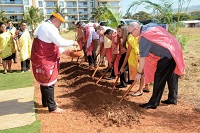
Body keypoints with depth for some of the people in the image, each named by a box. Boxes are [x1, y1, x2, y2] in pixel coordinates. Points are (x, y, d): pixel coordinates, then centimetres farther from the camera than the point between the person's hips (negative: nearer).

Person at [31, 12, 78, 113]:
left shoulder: (44, 26, 16)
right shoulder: (50, 27, -18)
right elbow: (59, 41, -25)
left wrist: (62, 51, 19)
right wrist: (72, 42, -10)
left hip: (42, 59, 11)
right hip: (45, 61, -11)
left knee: (44, 81, 19)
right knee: (49, 83, -2)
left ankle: (46, 102, 33)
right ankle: (52, 107, 8)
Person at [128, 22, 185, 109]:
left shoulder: (144, 37, -17)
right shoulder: (149, 26, 9)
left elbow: (143, 57, -18)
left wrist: (139, 73, -11)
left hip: (167, 55, -10)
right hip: (175, 51, 10)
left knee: (159, 79, -5)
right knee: (171, 77, 17)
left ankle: (153, 103, 0)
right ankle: (172, 99, 29)